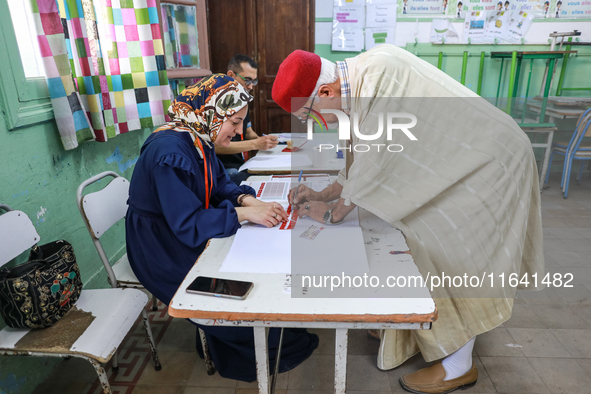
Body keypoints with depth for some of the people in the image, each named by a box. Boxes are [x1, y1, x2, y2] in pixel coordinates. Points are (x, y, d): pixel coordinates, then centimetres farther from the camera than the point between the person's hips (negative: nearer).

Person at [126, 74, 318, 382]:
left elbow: (220, 185, 6)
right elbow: (188, 225, -32)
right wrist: (244, 213, -28)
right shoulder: (170, 153, -30)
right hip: (163, 254, -9)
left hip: (187, 236, 9)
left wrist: (249, 200, -14)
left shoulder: (198, 139, -1)